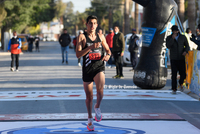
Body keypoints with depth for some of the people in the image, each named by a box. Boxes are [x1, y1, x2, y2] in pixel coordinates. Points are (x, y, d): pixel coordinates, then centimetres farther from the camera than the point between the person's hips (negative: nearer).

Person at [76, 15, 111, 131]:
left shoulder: (101, 37, 8)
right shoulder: (82, 37, -3)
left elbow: (108, 49, 20)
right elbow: (78, 54, -12)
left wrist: (108, 55, -3)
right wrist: (91, 47, -23)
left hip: (99, 67, 1)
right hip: (87, 69, -1)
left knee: (100, 89, -27)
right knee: (89, 96, 8)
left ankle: (98, 107, 3)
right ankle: (90, 119, 27)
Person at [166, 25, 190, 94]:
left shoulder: (183, 37, 3)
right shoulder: (169, 38, 0)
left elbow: (187, 46, 4)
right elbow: (168, 46, -16)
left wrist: (185, 51, -17)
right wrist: (172, 38, -25)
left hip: (181, 59, 1)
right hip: (173, 59, -1)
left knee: (183, 74, -3)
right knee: (174, 75, -5)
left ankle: (181, 83, 28)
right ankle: (174, 89, 3)